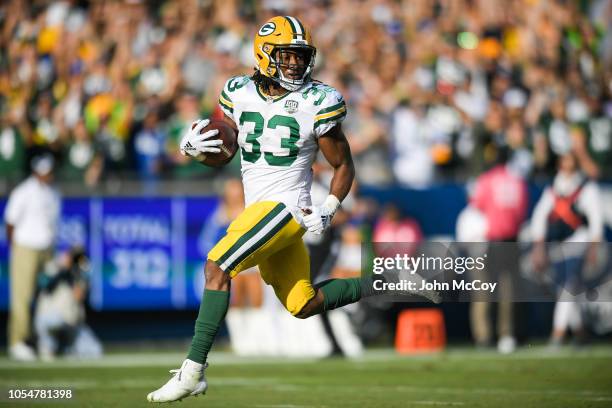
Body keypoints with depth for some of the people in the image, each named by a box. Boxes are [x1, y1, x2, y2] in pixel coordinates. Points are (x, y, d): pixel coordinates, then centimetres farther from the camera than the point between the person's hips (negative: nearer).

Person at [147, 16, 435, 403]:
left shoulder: (316, 104, -9)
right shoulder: (239, 93, 4)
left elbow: (344, 166, 1)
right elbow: (221, 149, 15)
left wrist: (328, 210, -12)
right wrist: (194, 144, -8)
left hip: (286, 207, -7)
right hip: (258, 209, 7)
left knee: (217, 267, -20)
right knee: (303, 306, 12)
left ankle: (193, 373, -19)